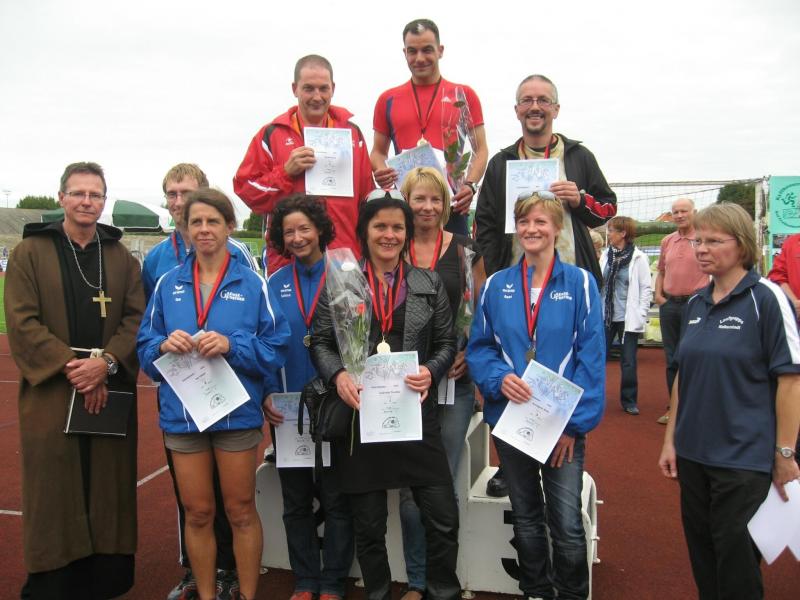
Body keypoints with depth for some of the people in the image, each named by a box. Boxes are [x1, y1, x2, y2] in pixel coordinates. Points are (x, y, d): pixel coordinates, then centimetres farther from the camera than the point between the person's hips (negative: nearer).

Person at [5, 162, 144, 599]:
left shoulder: (122, 258, 12)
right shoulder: (30, 252, 5)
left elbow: (137, 319, 2)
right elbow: (22, 323, -5)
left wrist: (106, 362, -14)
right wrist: (71, 367, -14)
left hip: (111, 396, 2)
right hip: (50, 395, -2)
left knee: (109, 493, 5)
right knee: (54, 496, 2)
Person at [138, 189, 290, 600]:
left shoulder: (252, 284, -3)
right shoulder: (168, 284, 5)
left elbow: (276, 347, -6)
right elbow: (145, 347, 6)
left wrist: (232, 345, -21)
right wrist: (165, 345, -16)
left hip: (237, 412, -2)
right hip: (181, 412, 3)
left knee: (241, 510, 11)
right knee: (197, 513, 14)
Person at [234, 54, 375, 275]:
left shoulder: (351, 132, 12)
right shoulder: (272, 134, 6)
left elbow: (367, 196, 14)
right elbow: (245, 188, 1)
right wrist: (286, 172, -12)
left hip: (346, 261, 2)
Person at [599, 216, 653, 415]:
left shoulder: (638, 258, -6)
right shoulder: (606, 255, 7)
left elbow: (646, 289, -5)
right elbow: (599, 284, 10)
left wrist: (640, 316, -10)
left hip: (628, 318, -4)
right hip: (606, 316, 4)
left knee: (628, 361, 5)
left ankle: (629, 400, 18)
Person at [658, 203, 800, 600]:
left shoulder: (765, 298, -11)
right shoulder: (695, 304, 7)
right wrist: (670, 439, 12)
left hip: (745, 456, -6)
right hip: (693, 452, 6)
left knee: (736, 557, 5)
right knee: (701, 551, 16)